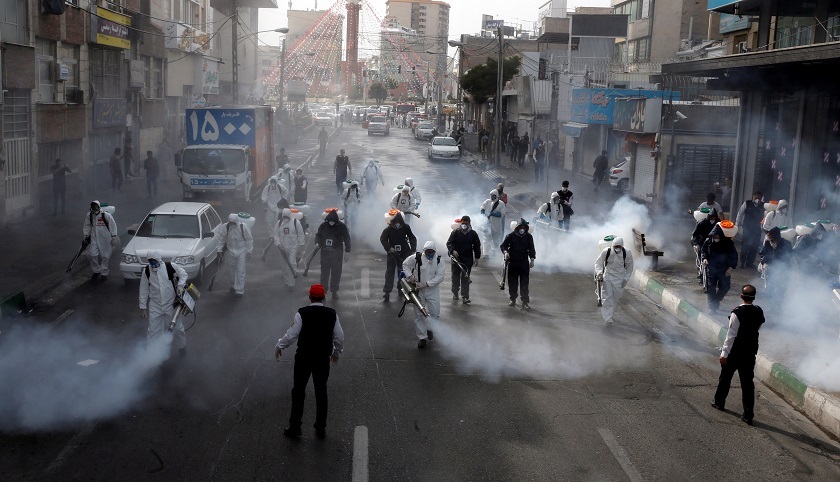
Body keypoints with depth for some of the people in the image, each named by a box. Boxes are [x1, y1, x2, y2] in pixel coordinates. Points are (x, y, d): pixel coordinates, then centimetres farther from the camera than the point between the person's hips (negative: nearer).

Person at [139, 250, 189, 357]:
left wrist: (180, 285, -14)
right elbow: (144, 290, 2)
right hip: (155, 307, 1)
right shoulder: (146, 271, -5)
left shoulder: (170, 267, -12)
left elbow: (183, 274, 3)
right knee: (153, 331, 2)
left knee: (177, 328, 15)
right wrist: (143, 306, 2)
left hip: (171, 304, -1)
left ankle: (181, 347, 41)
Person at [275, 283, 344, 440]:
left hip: (303, 358, -2)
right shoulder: (332, 314, -6)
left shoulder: (302, 313, -14)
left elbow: (291, 335, -12)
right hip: (323, 359, 2)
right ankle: (321, 429, 22)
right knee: (321, 393, 14)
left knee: (298, 392, 11)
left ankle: (294, 428, 17)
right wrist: (337, 352, 18)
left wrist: (279, 346, 5)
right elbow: (339, 337, 0)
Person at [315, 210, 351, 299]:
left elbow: (346, 239, -2)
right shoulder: (323, 226, 0)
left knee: (336, 273, 3)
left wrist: (347, 252, -4)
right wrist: (317, 243, -9)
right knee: (324, 272, 5)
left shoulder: (342, 226, -6)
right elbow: (318, 235, 12)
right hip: (325, 252, 2)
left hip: (337, 253, -2)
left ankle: (334, 291, 13)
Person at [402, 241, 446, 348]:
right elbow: (405, 265, 7)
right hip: (418, 291, 0)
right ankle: (422, 337, 11)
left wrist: (426, 284, -21)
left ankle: (430, 329, 31)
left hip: (432, 291, 1)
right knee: (419, 314, 1)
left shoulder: (439, 262, -5)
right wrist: (410, 276, -9)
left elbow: (440, 276, -13)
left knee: (435, 313, 0)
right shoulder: (416, 258, -7)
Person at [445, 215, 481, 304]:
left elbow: (477, 246, 9)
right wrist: (452, 250, -22)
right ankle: (455, 293, 29)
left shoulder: (473, 234, 3)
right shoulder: (455, 232, -1)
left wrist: (477, 258, 3)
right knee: (455, 277, 11)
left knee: (465, 279, -2)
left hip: (468, 260, 0)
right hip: (456, 259, 0)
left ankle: (465, 297, -4)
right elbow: (449, 243, -3)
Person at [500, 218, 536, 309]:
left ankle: (525, 302, -5)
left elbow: (531, 249, 11)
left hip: (524, 263, 0)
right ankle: (513, 299, 21)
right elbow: (503, 245, 4)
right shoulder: (511, 236, -1)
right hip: (512, 262, 0)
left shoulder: (529, 237, 4)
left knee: (524, 283, -5)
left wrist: (532, 259, 2)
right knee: (512, 282, 7)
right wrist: (505, 252, -16)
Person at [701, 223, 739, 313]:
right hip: (711, 268, 0)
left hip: (724, 270, 0)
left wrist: (731, 267, -10)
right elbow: (703, 251, 7)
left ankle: (715, 302, 29)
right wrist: (704, 258, -13)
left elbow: (734, 255, -1)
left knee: (724, 287, 3)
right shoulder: (708, 241, -5)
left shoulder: (728, 243, -9)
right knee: (711, 288, 0)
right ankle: (712, 307, 8)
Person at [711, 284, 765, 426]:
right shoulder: (759, 312, -5)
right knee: (748, 382, 7)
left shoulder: (737, 313, -21)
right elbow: (758, 328, 10)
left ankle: (719, 402, 36)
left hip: (734, 352, -4)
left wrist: (724, 354, -16)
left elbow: (731, 335, -20)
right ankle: (748, 415, 6)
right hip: (750, 353, 4)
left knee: (725, 377, 18)